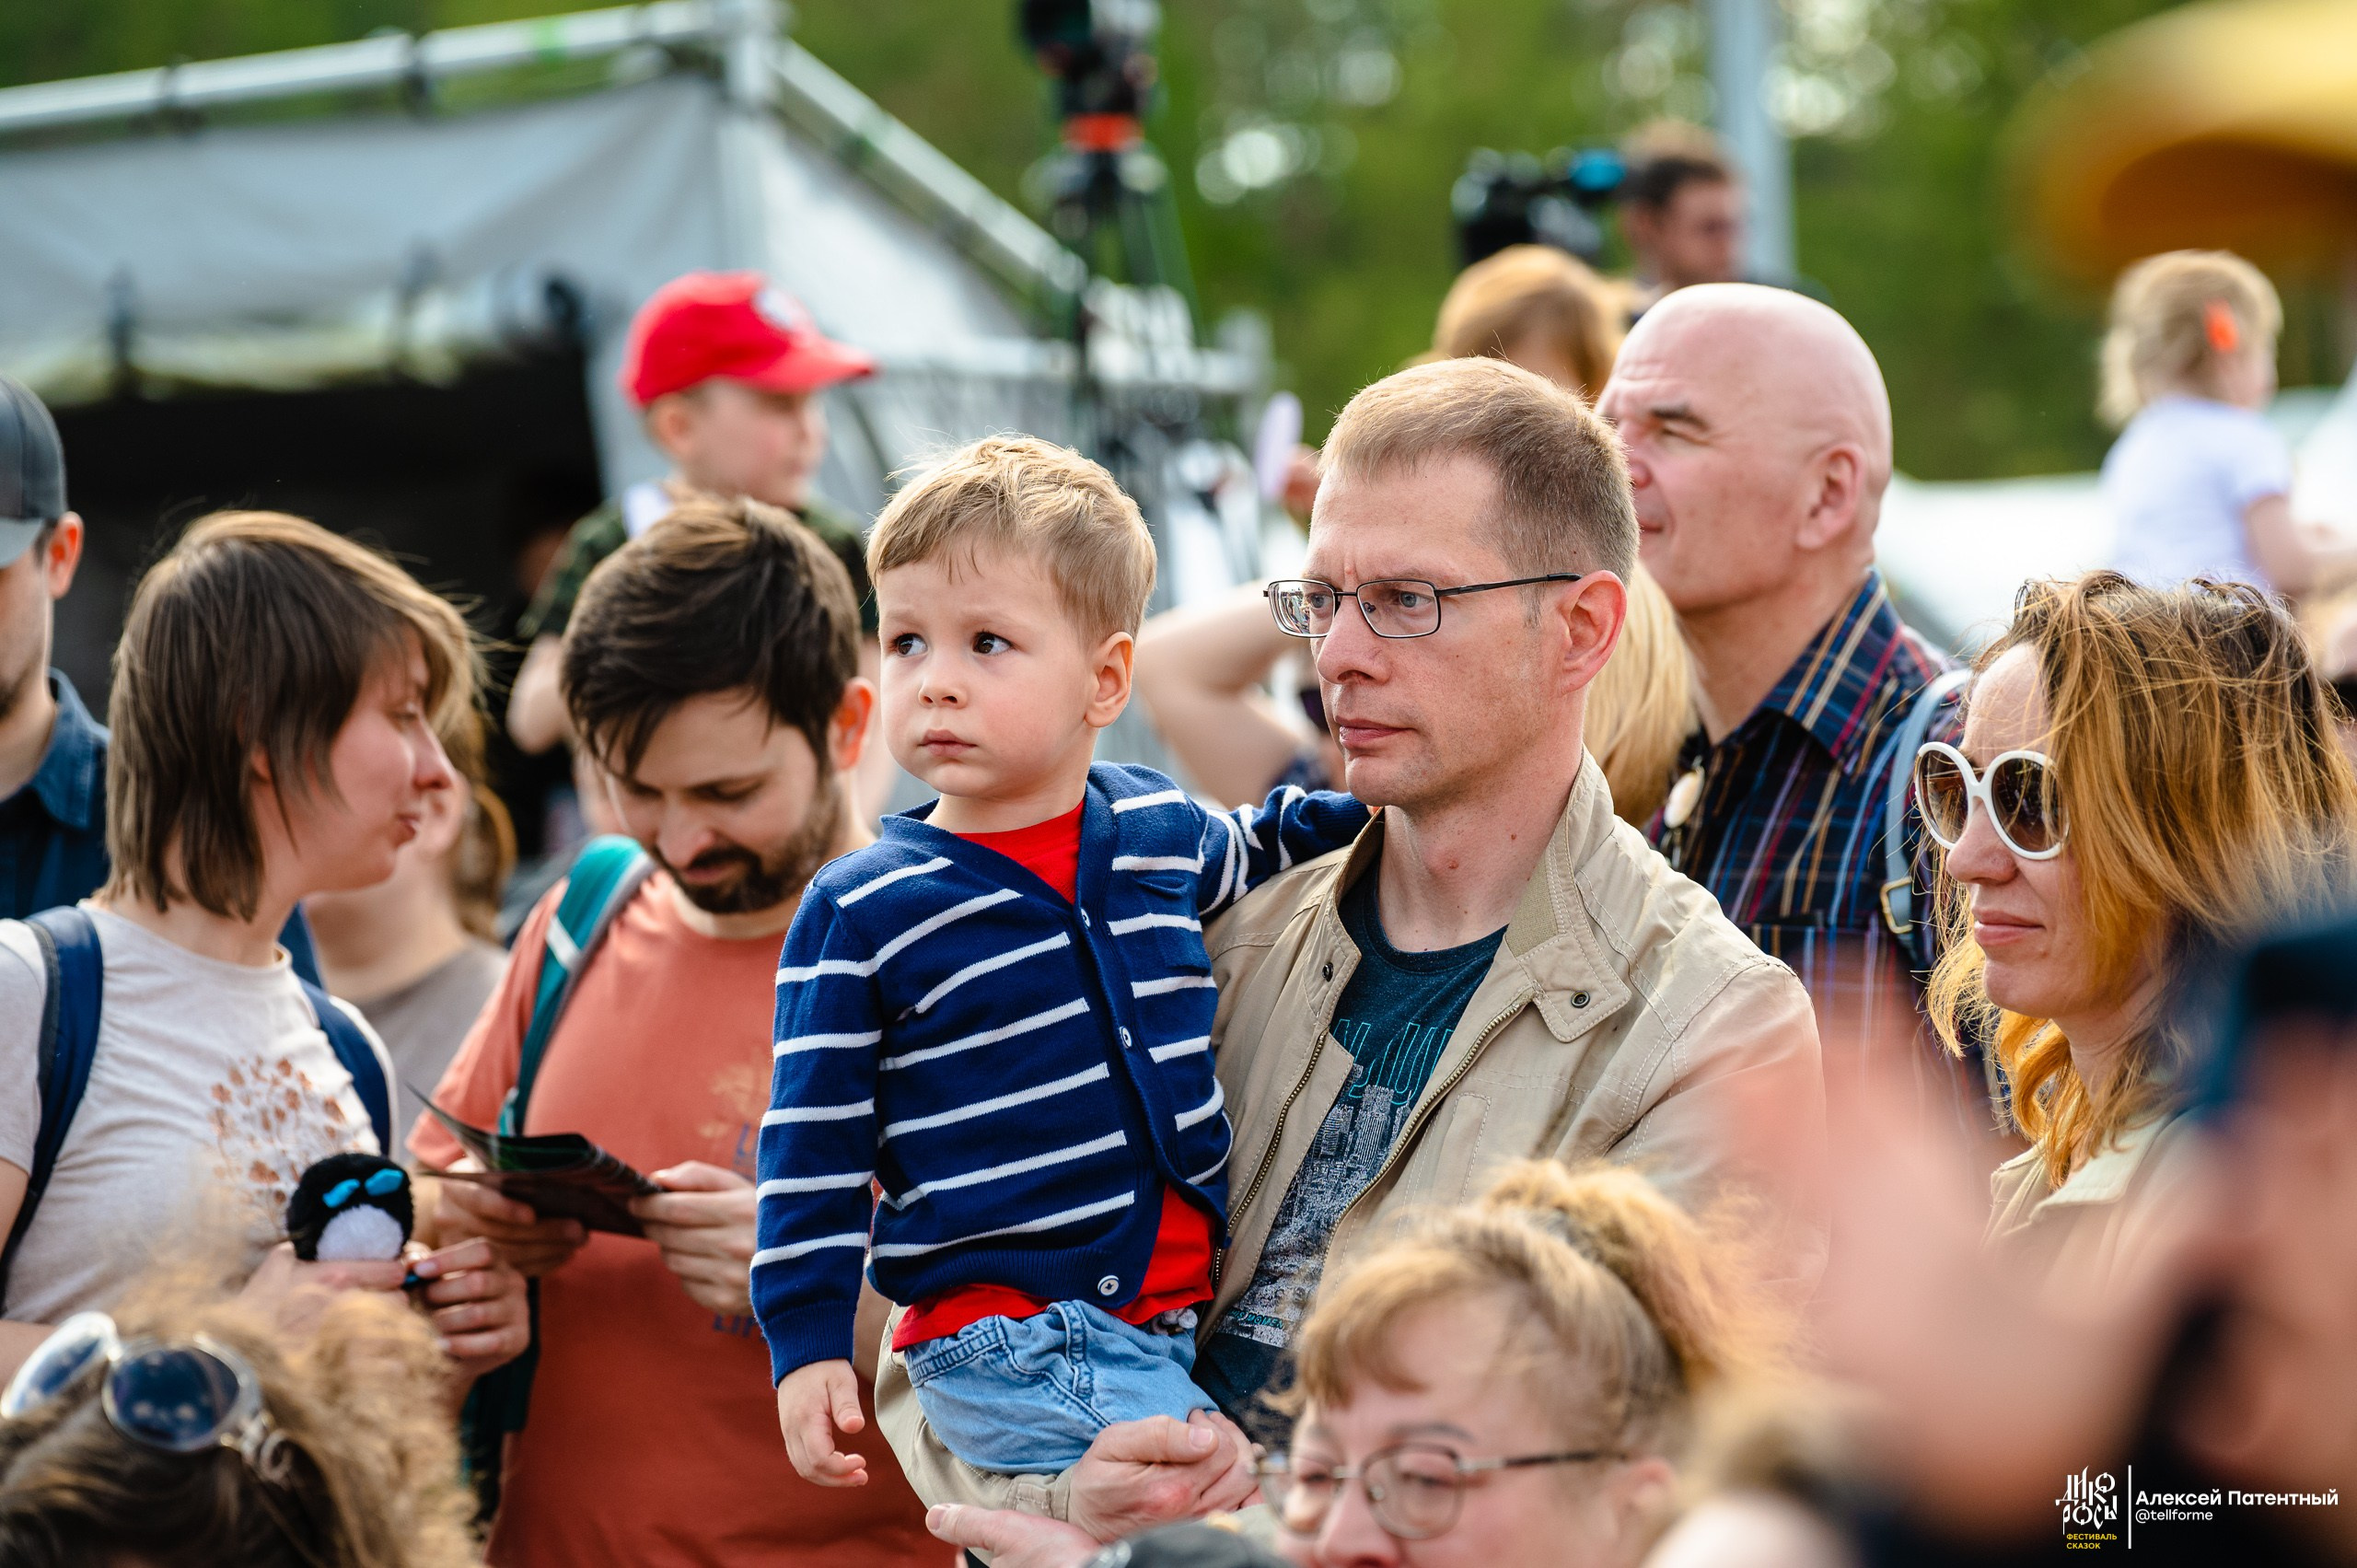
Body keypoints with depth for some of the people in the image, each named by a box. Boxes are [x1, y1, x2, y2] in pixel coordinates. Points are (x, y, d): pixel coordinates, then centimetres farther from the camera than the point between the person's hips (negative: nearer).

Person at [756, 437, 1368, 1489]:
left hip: (1176, 1321, 6)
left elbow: (1245, 853, 32)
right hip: (1007, 1348, -6)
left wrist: (1367, 810, 20)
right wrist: (806, 1348, -5)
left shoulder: (1163, 830, 6)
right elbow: (812, 1148, -1)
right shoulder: (860, 913, -6)